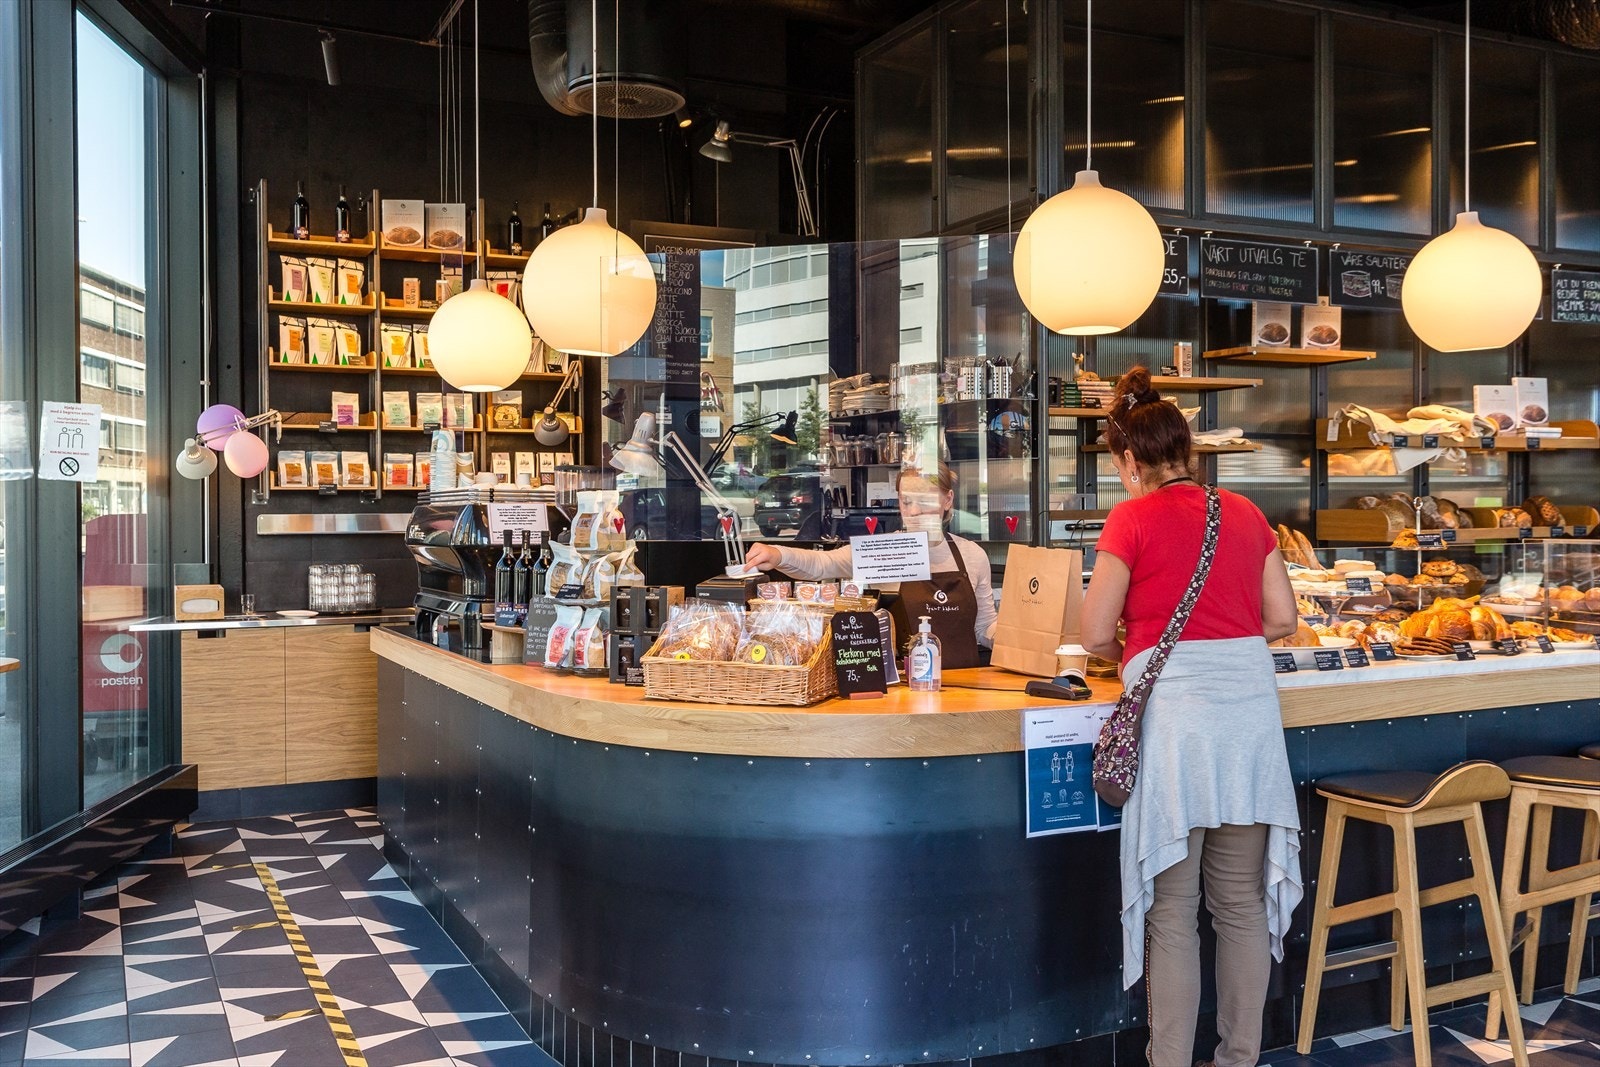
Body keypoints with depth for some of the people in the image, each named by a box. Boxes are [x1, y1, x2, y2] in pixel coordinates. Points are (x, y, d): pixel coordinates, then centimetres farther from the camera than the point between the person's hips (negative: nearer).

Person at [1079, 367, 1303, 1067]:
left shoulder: (1133, 519, -5)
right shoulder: (1245, 513, 10)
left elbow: (1096, 636, -6)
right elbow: (1283, 619, 13)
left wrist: (1130, 651, 15)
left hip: (1175, 710, -5)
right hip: (1250, 707, 5)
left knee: (1171, 911, 3)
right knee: (1243, 901, 13)